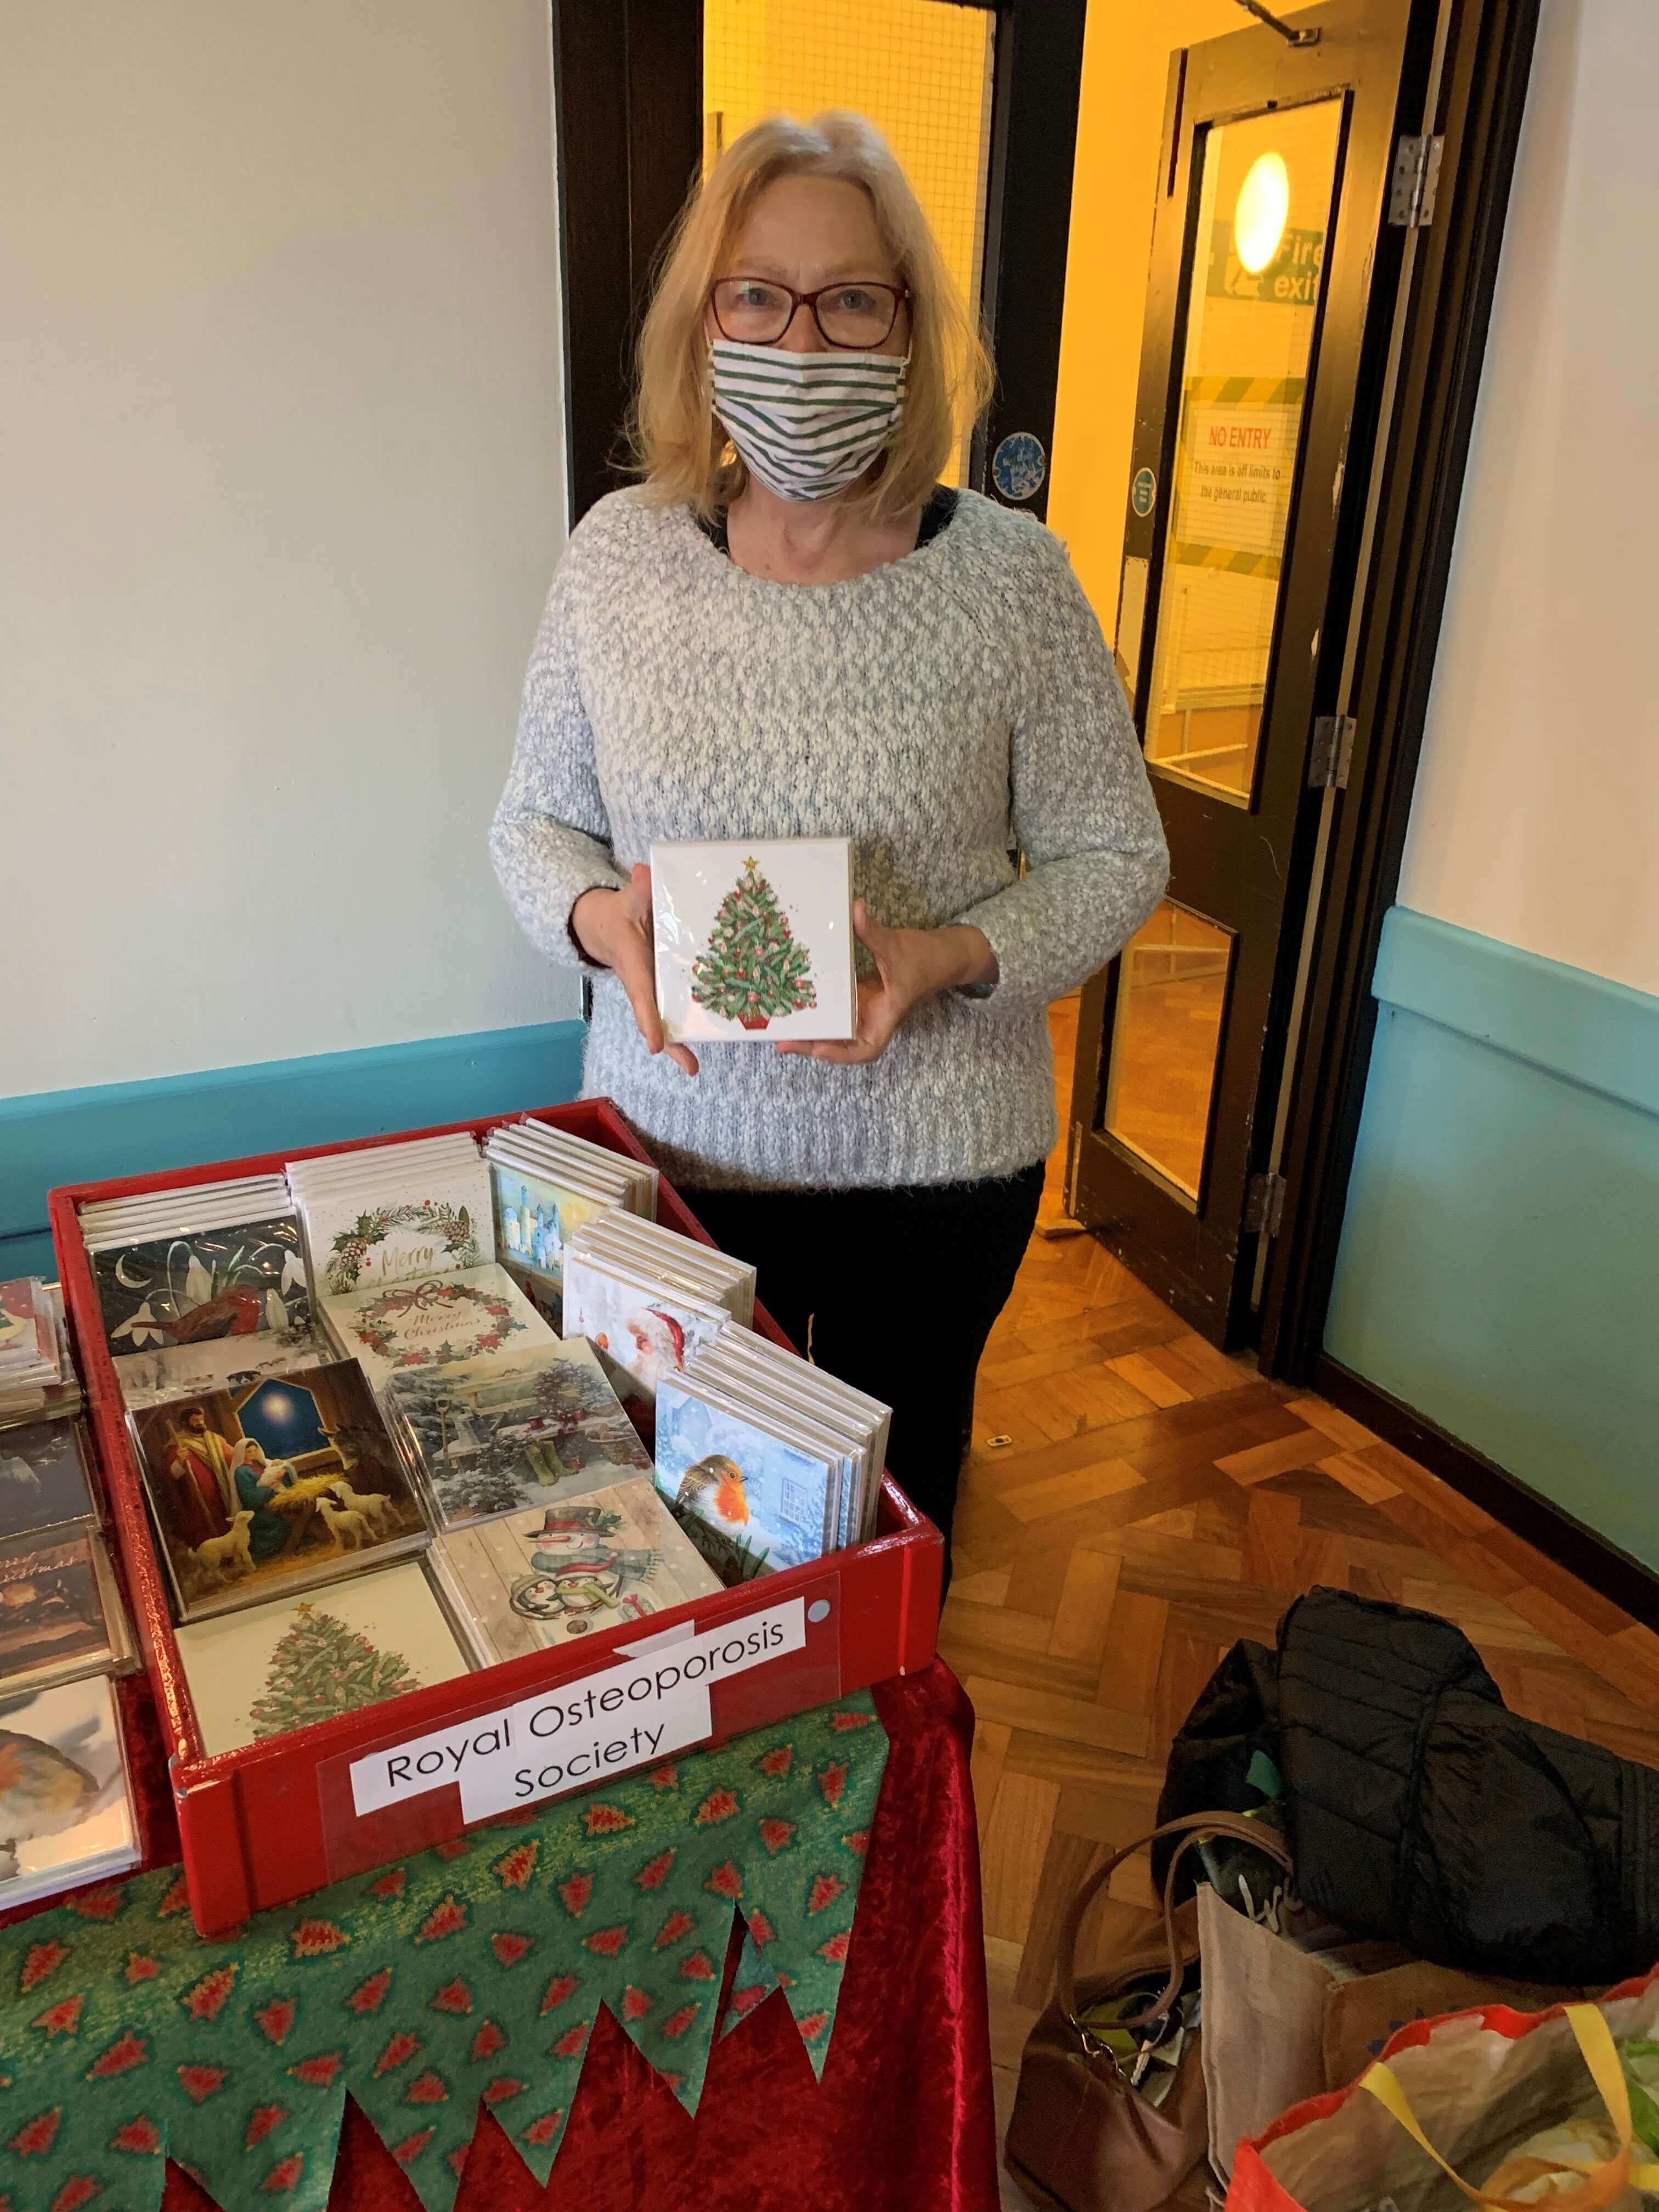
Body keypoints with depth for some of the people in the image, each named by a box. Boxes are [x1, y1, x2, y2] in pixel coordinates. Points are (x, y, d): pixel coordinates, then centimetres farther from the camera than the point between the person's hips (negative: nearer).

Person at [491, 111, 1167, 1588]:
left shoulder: (1010, 576, -12)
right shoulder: (618, 552, -5)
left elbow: (1113, 858, -5)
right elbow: (536, 821, 4)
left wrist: (954, 956, -23)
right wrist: (598, 916, -19)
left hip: (933, 1153, -1)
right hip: (670, 1137, 2)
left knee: (893, 1487, 21)